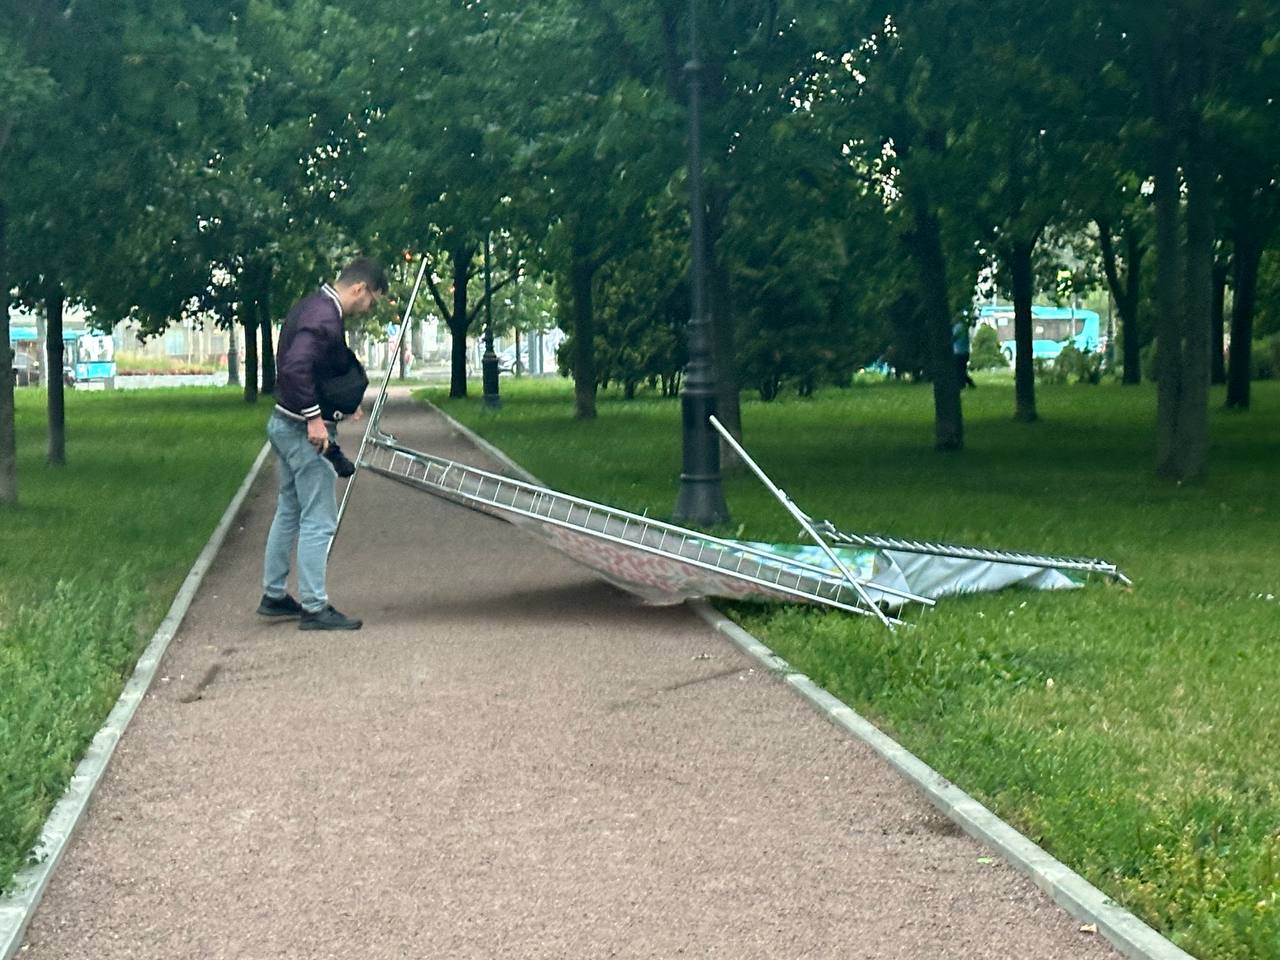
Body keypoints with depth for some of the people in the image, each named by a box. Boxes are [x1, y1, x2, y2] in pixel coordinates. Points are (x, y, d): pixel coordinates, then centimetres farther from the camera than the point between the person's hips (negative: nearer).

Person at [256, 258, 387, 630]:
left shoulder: (312, 306, 11)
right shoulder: (326, 318, -21)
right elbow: (295, 367, -33)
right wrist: (314, 417, -28)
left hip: (284, 423, 11)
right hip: (305, 431, -11)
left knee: (289, 512, 19)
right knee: (318, 521, -5)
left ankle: (273, 596, 27)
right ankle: (314, 608, -2)